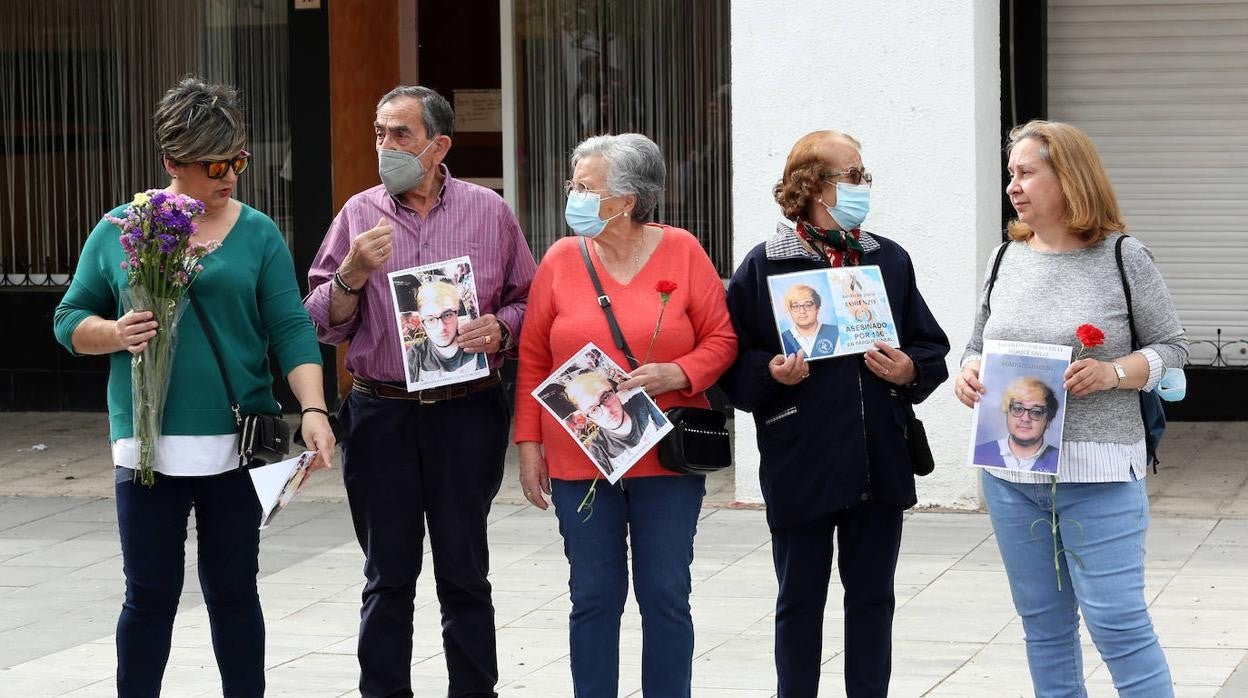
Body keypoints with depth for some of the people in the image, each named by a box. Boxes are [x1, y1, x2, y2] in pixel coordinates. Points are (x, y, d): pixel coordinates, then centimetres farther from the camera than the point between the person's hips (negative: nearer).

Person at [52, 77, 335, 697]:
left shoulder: (257, 234, 4)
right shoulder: (119, 230, 3)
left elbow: (291, 329, -3)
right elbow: (69, 320, 8)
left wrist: (313, 408, -17)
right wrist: (116, 333, -14)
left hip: (236, 440, 1)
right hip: (147, 442, 0)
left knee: (233, 592, 9)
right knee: (149, 596, 4)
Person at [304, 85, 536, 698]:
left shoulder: (489, 213, 4)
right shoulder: (359, 215, 6)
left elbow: (528, 302, 8)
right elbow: (323, 324, 7)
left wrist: (499, 328, -12)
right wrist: (353, 275, -11)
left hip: (466, 412, -1)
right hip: (380, 414, 1)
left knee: (464, 574, 4)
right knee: (388, 576, 6)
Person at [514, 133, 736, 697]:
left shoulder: (681, 252, -1)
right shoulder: (561, 259, 3)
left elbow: (721, 339, 1)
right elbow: (533, 359, 5)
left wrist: (676, 374, -17)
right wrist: (529, 443, 0)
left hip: (667, 460, -1)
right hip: (580, 458, 1)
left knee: (665, 597, 3)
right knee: (594, 598, 4)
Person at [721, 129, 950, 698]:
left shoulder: (889, 260, 7)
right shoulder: (764, 266, -4)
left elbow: (932, 347, 11)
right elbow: (732, 361, -3)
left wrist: (910, 370, -9)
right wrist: (771, 373, -21)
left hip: (879, 461, 3)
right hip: (800, 464, -3)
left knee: (872, 597, 10)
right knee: (800, 600, 7)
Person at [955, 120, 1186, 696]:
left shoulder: (1123, 257, -4)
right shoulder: (1008, 258, 9)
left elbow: (1171, 348, 0)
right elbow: (979, 343, 16)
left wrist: (1112, 373, -18)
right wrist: (968, 371, -7)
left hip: (1096, 470, -5)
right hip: (1009, 470, 5)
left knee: (1116, 621, -8)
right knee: (1043, 624, 11)